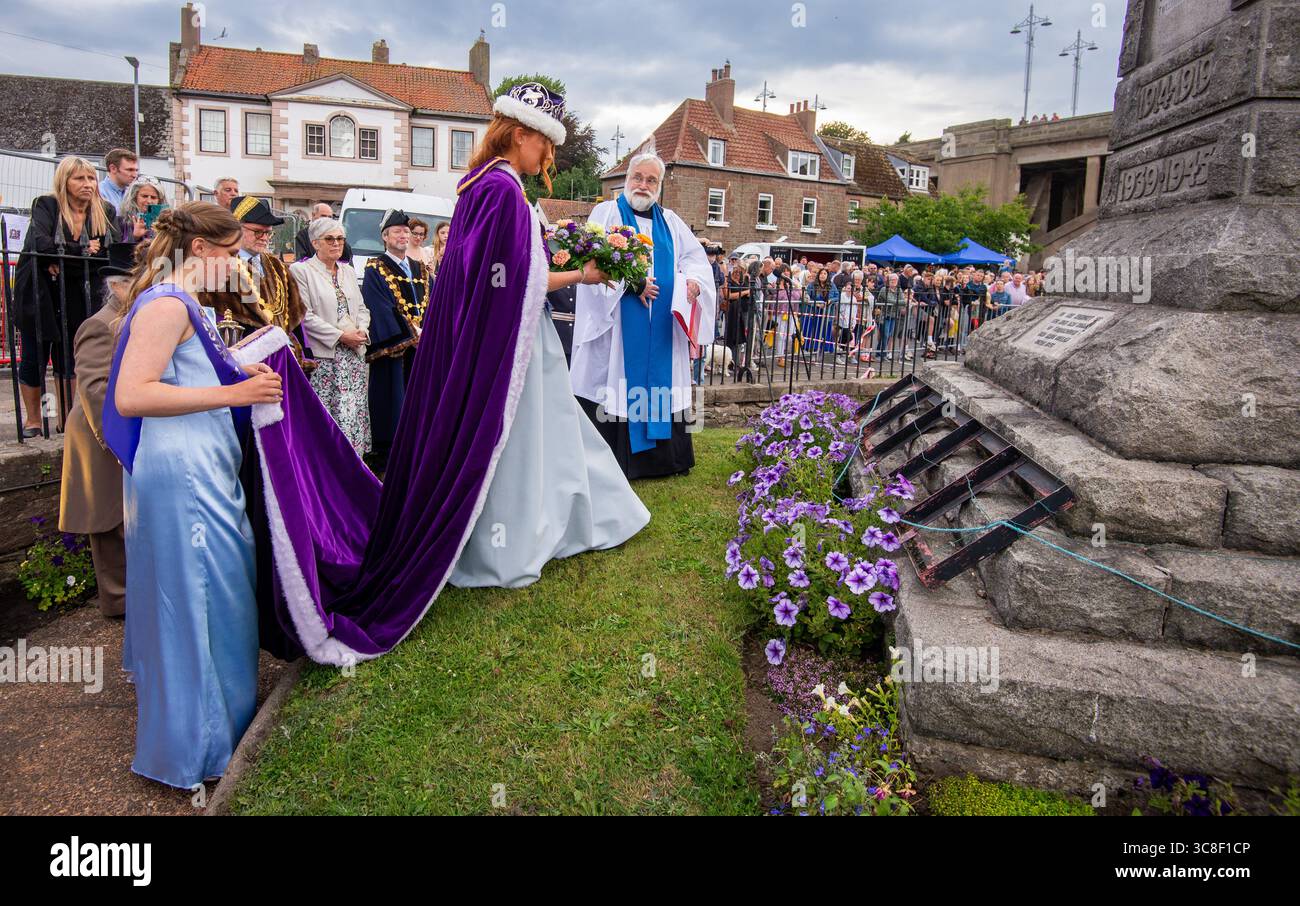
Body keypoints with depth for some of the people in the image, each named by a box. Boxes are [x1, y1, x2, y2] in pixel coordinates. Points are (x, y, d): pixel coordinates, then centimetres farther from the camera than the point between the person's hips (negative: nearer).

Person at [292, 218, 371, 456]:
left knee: (355, 411, 3)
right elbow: (305, 315, -10)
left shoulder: (348, 271, 18)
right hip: (325, 356, -5)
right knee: (328, 414, -5)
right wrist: (341, 336, -13)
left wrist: (361, 331, -3)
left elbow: (362, 308, 18)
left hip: (355, 355, 5)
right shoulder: (301, 271, -2)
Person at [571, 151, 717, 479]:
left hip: (661, 327, 5)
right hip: (618, 323, -4)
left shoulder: (669, 221, 18)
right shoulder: (607, 213, 4)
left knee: (660, 385, 6)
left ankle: (663, 456, 14)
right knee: (618, 385, -5)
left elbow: (695, 256, 16)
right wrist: (630, 283, -19)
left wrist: (694, 279, -6)